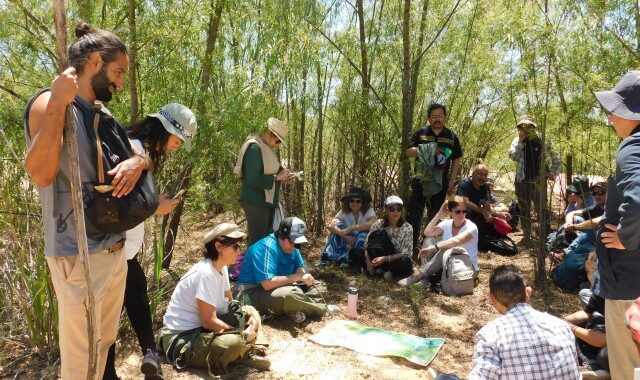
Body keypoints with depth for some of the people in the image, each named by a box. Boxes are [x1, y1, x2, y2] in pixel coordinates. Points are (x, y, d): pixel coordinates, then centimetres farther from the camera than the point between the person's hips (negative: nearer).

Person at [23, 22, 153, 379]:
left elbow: (143, 154, 14)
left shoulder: (103, 115, 13)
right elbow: (41, 173, -23)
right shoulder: (49, 102, -10)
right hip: (78, 255, -7)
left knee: (105, 345, 19)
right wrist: (58, 104, -25)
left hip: (117, 250, 8)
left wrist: (137, 161, -9)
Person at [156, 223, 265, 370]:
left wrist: (250, 311, -10)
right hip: (181, 338, -9)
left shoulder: (221, 268, 1)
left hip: (202, 328, 9)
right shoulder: (206, 274, -25)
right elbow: (209, 321, -24)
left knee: (250, 315, 1)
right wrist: (242, 334, -15)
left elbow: (229, 303, 10)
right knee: (235, 342, -32)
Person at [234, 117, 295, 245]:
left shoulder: (267, 149, 14)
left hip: (268, 201, 10)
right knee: (257, 241, -6)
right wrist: (276, 177, -17)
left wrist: (282, 178, 6)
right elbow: (253, 180, -25)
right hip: (256, 202, -10)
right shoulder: (254, 148, -16)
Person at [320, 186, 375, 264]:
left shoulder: (369, 211, -12)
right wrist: (344, 235, -36)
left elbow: (372, 224, -35)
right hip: (349, 243, 2)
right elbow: (329, 225, -20)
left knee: (364, 232, -30)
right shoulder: (344, 212, -5)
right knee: (338, 223, -15)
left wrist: (350, 229, -35)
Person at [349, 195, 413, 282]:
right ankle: (383, 270, -21)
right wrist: (368, 261, -24)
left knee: (407, 265, -38)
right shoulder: (379, 223, -5)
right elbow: (367, 244, -6)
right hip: (379, 258, 3)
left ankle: (378, 269, -18)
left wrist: (385, 258, -28)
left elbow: (406, 254, -16)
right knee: (354, 253, -16)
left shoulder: (407, 228, -11)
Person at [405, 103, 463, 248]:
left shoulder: (452, 137, 6)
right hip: (420, 180, -1)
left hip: (440, 182, 1)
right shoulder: (420, 133, 3)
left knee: (435, 215, 11)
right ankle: (411, 245, 4)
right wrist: (426, 150, -18)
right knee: (413, 213, -4)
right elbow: (408, 152, -3)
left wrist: (452, 180, 0)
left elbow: (456, 161, 8)